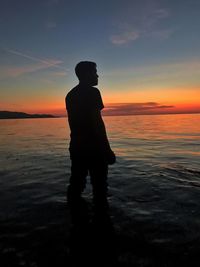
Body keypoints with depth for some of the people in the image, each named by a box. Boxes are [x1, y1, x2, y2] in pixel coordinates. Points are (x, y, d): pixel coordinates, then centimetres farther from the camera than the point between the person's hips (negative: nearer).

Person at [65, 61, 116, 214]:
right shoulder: (92, 92, -9)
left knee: (77, 182, 15)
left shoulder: (70, 95, 15)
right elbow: (97, 121, -18)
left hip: (76, 146, 8)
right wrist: (107, 148, -15)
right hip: (94, 146, -8)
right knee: (99, 184, 1)